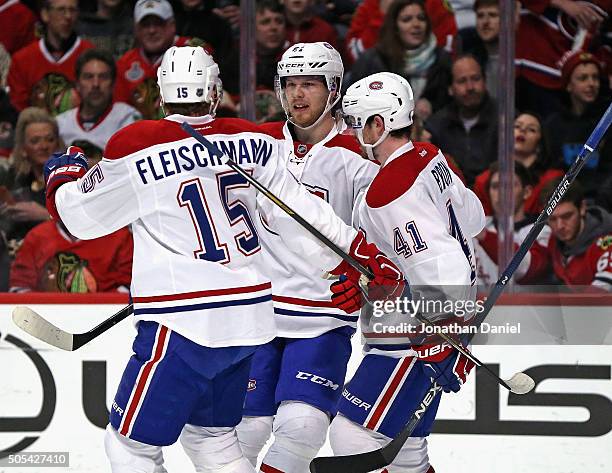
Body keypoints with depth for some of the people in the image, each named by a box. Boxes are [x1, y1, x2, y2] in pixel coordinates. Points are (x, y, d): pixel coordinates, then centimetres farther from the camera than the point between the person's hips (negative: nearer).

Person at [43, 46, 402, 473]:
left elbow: (79, 216, 3)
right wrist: (364, 255, 17)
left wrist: (66, 173, 23)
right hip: (249, 322, 6)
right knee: (210, 436, 22)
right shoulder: (250, 142, 5)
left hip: (183, 326, -6)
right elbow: (301, 213, 7)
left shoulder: (136, 149, -9)